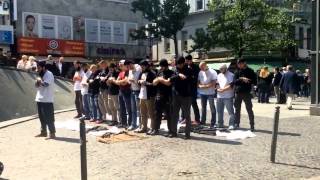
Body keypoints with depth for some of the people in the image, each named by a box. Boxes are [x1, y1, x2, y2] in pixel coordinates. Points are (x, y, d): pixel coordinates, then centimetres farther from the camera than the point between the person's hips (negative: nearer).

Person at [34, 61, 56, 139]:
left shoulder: (49, 74, -12)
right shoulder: (41, 75, 18)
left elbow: (45, 84, -25)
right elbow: (37, 85, 20)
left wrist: (39, 80, -7)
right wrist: (37, 82, -2)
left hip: (47, 100, -9)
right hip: (39, 99, 9)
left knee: (48, 117, -7)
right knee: (42, 117, 14)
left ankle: (52, 133, -4)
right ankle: (43, 132, 24)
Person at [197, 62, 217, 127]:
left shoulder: (212, 72, -8)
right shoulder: (200, 72, 7)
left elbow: (213, 83, -13)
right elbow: (198, 81, 12)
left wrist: (206, 86, -17)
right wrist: (199, 85, -9)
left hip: (210, 92, -5)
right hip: (202, 92, 5)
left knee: (212, 108, 0)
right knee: (203, 107, 14)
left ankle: (213, 123, 4)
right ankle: (202, 121, 24)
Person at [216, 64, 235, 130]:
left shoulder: (231, 75, -6)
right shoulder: (219, 75, 16)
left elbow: (231, 86, -14)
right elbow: (217, 84, 18)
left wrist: (223, 90, -15)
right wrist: (218, 89, -3)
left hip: (228, 97, -7)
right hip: (219, 96, 7)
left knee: (230, 111, -7)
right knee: (219, 111, 13)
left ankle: (231, 125, -6)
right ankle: (220, 124, 24)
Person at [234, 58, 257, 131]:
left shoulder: (250, 71, 1)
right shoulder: (237, 71, 8)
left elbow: (255, 81, 0)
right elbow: (235, 81, -4)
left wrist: (248, 81, -14)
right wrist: (242, 79, -19)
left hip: (247, 93, -3)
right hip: (238, 93, 3)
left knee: (249, 110, -2)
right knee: (237, 109, 10)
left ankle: (252, 125, 3)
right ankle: (236, 124, 21)